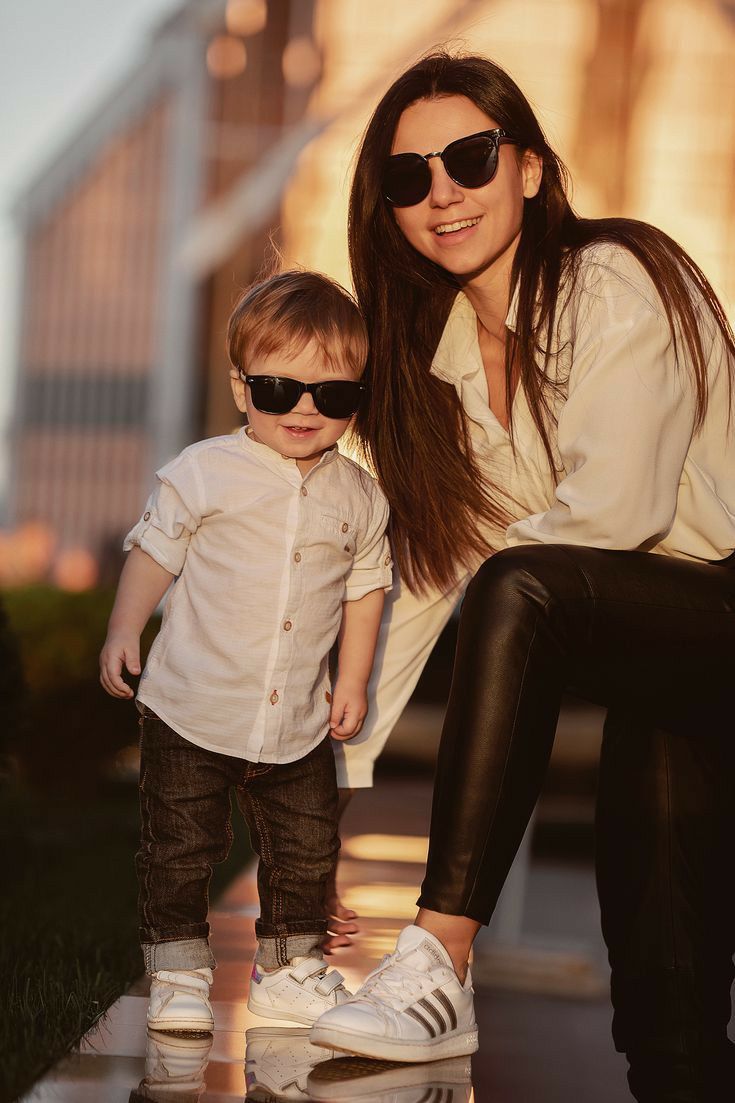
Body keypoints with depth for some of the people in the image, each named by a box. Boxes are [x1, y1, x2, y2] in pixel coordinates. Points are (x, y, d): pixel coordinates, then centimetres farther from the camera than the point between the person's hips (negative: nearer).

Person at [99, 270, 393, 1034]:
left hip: (298, 722, 3)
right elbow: (154, 550, 1)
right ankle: (178, 972, 16)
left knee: (305, 850, 10)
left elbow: (364, 589, 12)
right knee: (179, 849, 3)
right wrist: (123, 631, -6)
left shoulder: (357, 496, 2)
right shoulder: (204, 473, -8)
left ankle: (288, 969, 26)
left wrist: (353, 680, 10)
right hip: (192, 712, -3)